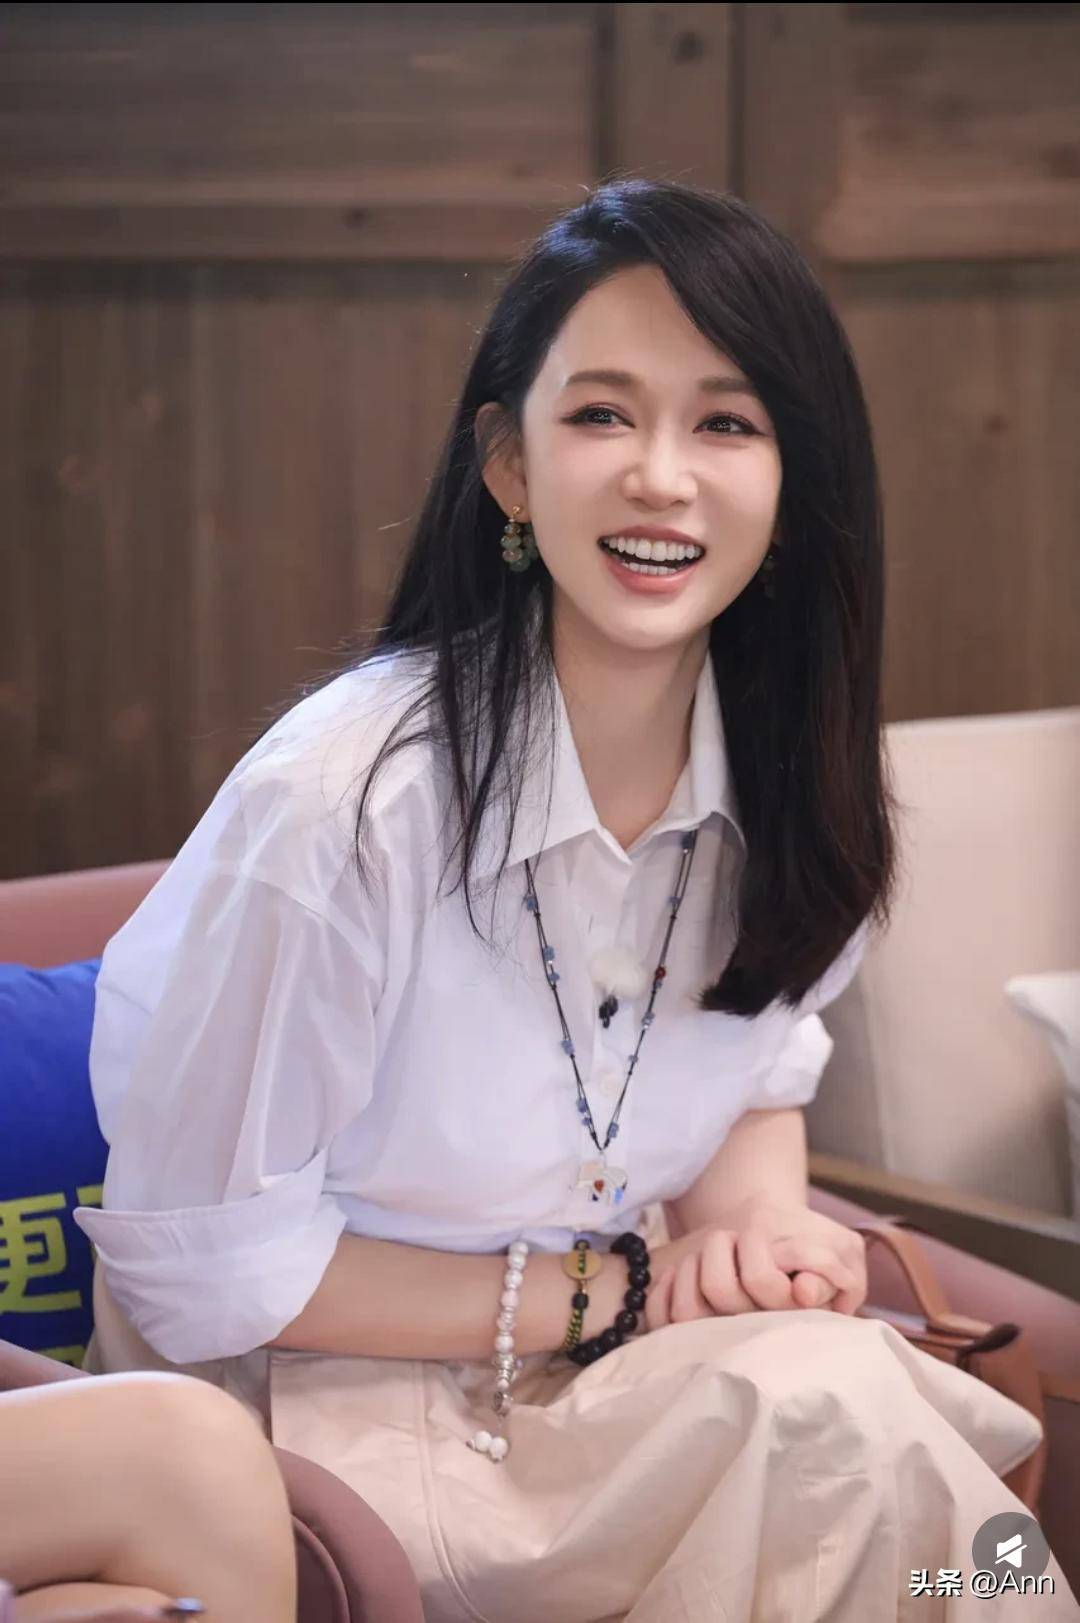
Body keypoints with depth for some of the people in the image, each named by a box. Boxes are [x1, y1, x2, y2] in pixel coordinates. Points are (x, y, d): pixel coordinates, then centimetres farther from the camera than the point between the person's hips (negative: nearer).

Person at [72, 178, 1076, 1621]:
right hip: (331, 1390, -5)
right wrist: (608, 1291, -18)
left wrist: (754, 1214, -11)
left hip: (631, 1337, 6)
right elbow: (198, 1270, -18)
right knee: (824, 1403, -26)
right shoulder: (344, 797, -24)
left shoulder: (789, 782, -5)